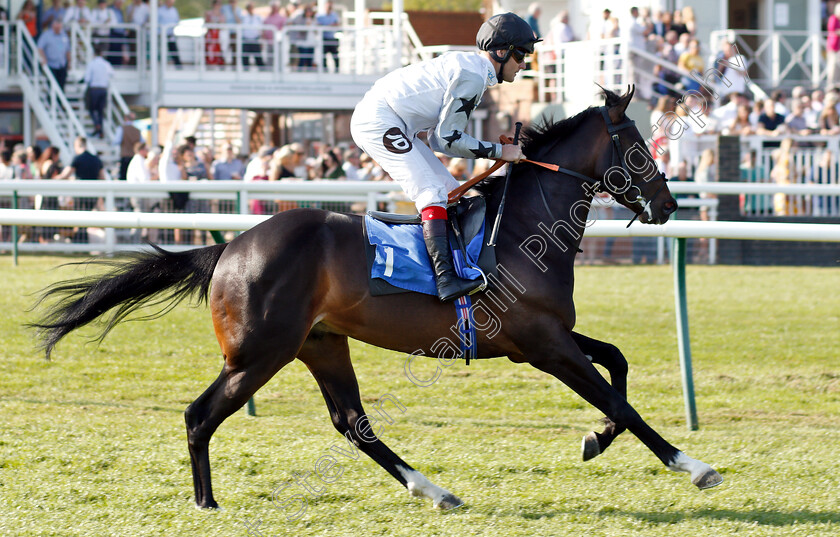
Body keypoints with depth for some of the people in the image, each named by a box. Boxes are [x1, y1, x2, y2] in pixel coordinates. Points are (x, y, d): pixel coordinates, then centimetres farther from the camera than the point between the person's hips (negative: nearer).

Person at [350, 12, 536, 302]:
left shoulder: (466, 67, 18)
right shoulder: (472, 76, -14)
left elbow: (439, 139, 17)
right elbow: (448, 138, -17)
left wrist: (495, 148, 10)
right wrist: (499, 151, -12)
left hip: (390, 126, 11)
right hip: (377, 120, -11)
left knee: (450, 191, 11)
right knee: (431, 192, -21)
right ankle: (446, 279, -33)